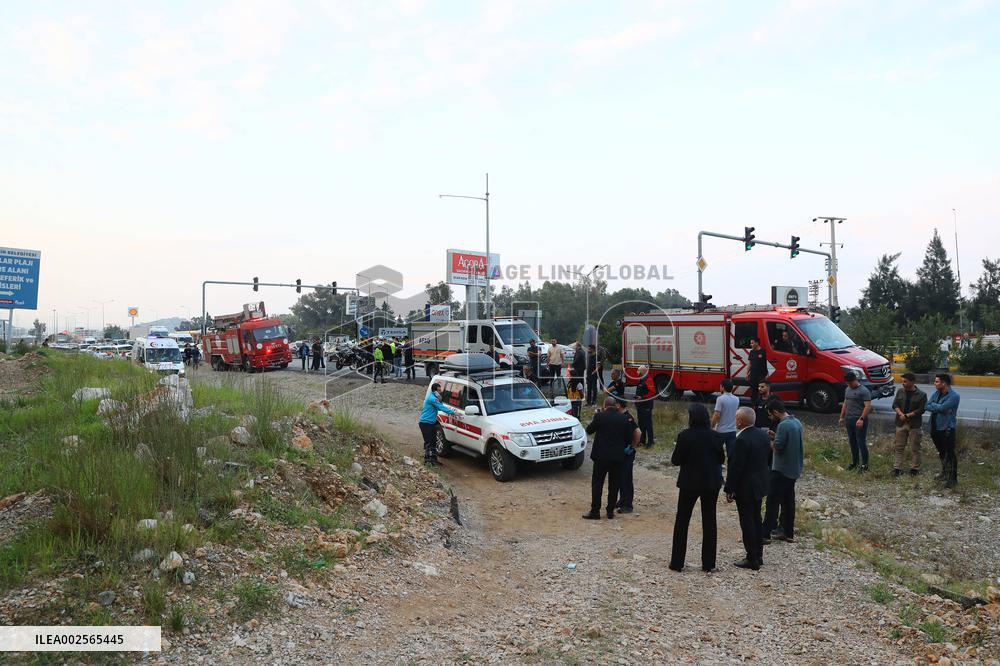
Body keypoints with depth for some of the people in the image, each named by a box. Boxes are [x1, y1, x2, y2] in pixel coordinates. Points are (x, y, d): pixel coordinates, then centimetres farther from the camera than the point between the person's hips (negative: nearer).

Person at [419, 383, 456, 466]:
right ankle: (427, 460, -3)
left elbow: (440, 407, 17)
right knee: (428, 442, -8)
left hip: (431, 423, 10)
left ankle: (433, 459, 21)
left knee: (433, 442, 13)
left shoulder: (434, 398, 15)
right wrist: (453, 412, -18)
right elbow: (441, 408, -21)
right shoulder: (432, 398, -18)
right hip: (425, 423, -10)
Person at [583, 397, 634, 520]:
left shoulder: (600, 416, -11)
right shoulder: (624, 419, -1)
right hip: (618, 457, 3)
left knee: (597, 483, 6)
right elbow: (629, 439, 5)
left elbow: (589, 430, 2)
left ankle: (595, 511, 6)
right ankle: (611, 511, 15)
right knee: (614, 485, 11)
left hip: (601, 456, -3)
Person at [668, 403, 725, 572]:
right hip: (711, 483, 2)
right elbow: (721, 459, 2)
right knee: (709, 521, 12)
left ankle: (677, 562, 11)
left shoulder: (684, 436, -16)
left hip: (689, 483, -2)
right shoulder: (716, 436, -7)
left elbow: (676, 460, -11)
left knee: (682, 521, 10)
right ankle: (708, 563, 15)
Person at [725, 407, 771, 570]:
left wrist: (729, 490, -14)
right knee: (756, 520, 18)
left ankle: (752, 560, 9)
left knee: (747, 523, 1)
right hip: (760, 485, 9)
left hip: (745, 488, -9)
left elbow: (735, 468, -22)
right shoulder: (763, 434, 2)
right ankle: (758, 555, 28)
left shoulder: (742, 440, -24)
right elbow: (766, 457, 11)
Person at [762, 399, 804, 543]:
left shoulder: (783, 425, -21)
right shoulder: (797, 422, 8)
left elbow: (777, 447, -21)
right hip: (794, 469, 9)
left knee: (772, 501, -4)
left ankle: (765, 534, -1)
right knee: (788, 501, 15)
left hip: (781, 469, -9)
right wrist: (776, 435, 12)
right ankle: (788, 532, 20)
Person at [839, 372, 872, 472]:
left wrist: (861, 419, -23)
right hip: (849, 420, 8)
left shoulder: (864, 391, -12)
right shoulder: (847, 389, 13)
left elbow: (868, 406, -17)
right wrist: (842, 417, 21)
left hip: (859, 421, -8)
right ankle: (854, 463, 22)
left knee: (861, 442, -5)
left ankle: (864, 465, 3)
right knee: (852, 441, 13)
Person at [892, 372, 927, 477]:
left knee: (914, 448, 4)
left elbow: (921, 410, -10)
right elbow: (895, 405, 4)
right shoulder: (900, 391, 6)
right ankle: (897, 467, 12)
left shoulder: (921, 395, -6)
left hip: (914, 425, -3)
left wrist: (907, 415, -15)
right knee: (899, 447, 6)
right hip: (901, 423, 3)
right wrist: (900, 414, -14)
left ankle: (915, 468, 16)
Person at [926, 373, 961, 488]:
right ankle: (944, 472, 36)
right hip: (935, 427, 8)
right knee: (941, 452, 21)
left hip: (947, 429, -8)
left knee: (950, 454, -4)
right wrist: (939, 408, -17)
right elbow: (927, 406, -3)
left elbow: (942, 407, -25)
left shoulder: (954, 396, -15)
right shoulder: (936, 393, 7)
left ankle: (953, 479, 2)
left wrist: (933, 405, -7)